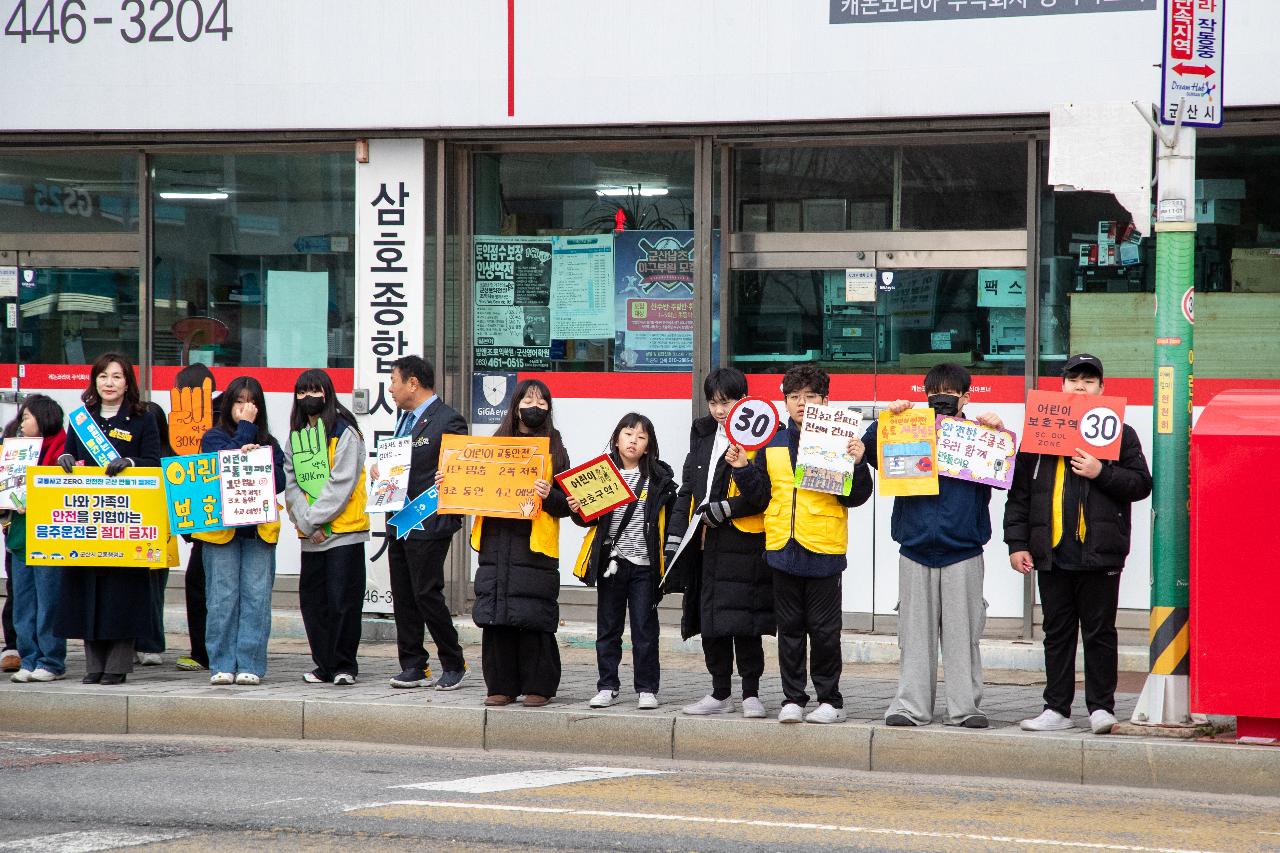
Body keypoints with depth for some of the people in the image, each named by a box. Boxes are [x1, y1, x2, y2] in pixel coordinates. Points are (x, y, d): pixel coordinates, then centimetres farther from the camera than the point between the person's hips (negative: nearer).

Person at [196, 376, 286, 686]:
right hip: (221, 527, -2)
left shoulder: (269, 442, 15)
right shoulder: (214, 438, 9)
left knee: (256, 597, -4)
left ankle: (250, 665, -2)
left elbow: (279, 483, 4)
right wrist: (245, 428, -2)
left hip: (259, 529, 2)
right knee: (222, 597, -4)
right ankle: (222, 665, 0)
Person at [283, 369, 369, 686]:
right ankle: (324, 665, 14)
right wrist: (305, 522, -10)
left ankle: (343, 666, 3)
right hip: (310, 535, 6)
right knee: (312, 600, 6)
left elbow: (341, 483, -13)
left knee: (342, 600, -5)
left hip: (344, 531, -6)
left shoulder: (345, 433, -5)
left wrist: (313, 518, -15)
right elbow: (291, 483, 6)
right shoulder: (296, 437, 13)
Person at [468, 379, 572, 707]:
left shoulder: (554, 450, 5)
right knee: (496, 618, 1)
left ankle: (537, 686, 1)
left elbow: (565, 504, 0)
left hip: (535, 545, -3)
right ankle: (501, 685, 8)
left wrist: (549, 496, -20)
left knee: (533, 618, -6)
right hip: (496, 542, 3)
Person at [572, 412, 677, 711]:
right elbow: (592, 516, 8)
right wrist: (578, 510, -13)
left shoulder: (659, 477, 0)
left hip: (644, 563, -2)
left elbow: (672, 516, 2)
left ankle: (647, 688, 8)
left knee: (645, 628, 2)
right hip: (610, 561, 2)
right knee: (608, 627, 8)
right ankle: (607, 686, 15)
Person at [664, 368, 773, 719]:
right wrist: (675, 536, 11)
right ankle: (720, 693, 19)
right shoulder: (703, 435, 16)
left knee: (742, 621, -7)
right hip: (707, 543, 7)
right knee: (710, 622, 9)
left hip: (744, 542, -7)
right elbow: (688, 489, 18)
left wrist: (726, 509, -14)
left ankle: (751, 694, 3)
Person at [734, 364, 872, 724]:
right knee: (789, 628, 9)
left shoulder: (838, 442, -3)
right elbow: (761, 492, 13)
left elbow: (855, 497, -4)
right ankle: (792, 699, 15)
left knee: (823, 628, 1)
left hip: (824, 548, -4)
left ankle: (830, 701, 10)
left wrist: (857, 463, -20)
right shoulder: (772, 443, 10)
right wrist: (742, 468, -2)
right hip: (782, 546, 4)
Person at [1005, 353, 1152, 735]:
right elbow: (1019, 492, 10)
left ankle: (1101, 706, 7)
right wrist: (1017, 542, 3)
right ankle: (1057, 708, 12)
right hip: (1051, 553, 3)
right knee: (1057, 633, 8)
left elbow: (1141, 484, -1)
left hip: (1100, 555, -3)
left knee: (1099, 632, 0)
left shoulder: (1120, 434, 5)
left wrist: (1101, 473, -14)